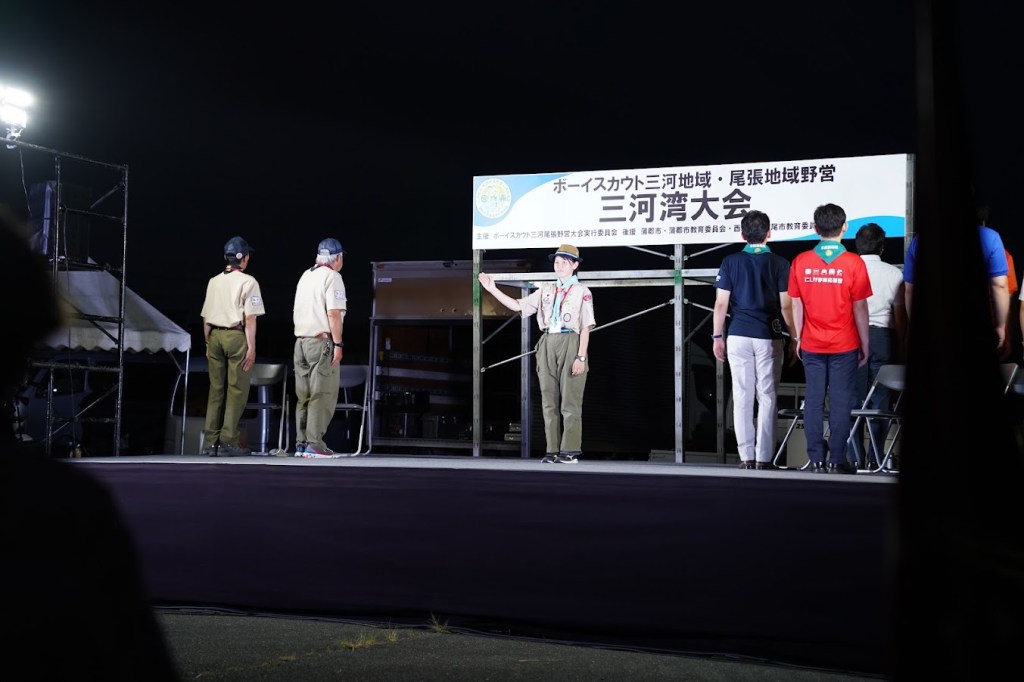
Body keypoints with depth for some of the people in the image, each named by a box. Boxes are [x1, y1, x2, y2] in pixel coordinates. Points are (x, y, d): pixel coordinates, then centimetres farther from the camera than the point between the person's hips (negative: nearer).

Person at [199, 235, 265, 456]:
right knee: (236, 390, 0)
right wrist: (251, 347, -9)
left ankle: (210, 442, 11)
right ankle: (228, 440, -2)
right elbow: (250, 318, -11)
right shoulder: (248, 282, -6)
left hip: (215, 336, 6)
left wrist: (208, 343, 19)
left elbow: (206, 318, 12)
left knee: (216, 389, 10)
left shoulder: (214, 281, 11)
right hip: (236, 336, -6)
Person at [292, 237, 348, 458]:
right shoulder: (332, 277, -8)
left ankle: (301, 444, 13)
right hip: (321, 341, -8)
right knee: (322, 395, -5)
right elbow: (333, 313, -16)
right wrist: (338, 344, -15)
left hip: (300, 341, 8)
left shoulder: (305, 276, 16)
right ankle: (314, 445, -8)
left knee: (303, 396, 11)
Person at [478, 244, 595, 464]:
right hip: (547, 345, 5)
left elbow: (585, 327, -2)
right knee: (549, 401, 4)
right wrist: (492, 289, 7)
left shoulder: (582, 291, 2)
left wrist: (581, 357, -11)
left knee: (570, 401, -5)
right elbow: (518, 306, 14)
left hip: (570, 344, -5)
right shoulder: (546, 289, 15)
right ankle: (552, 450, 8)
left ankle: (570, 451, -3)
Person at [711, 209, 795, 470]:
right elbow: (786, 306, -3)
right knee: (767, 398, 5)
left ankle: (746, 457, 5)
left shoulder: (730, 262, 1)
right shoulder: (780, 264, -1)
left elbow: (721, 303, -1)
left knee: (742, 397, 5)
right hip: (769, 338, -1)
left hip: (738, 336, 1)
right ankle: (763, 458, 5)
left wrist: (717, 336, 7)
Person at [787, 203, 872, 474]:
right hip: (844, 345, -2)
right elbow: (860, 308, -5)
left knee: (814, 400, 6)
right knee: (840, 402, 2)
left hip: (812, 345, 2)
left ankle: (816, 460, 8)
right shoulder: (853, 263, -8)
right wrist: (865, 343, 4)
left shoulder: (800, 261, -1)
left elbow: (796, 305, 4)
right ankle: (837, 460, 4)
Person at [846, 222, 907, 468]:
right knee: (880, 401, 5)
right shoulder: (894, 274, 2)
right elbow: (900, 316, 4)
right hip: (883, 337, 0)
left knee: (852, 400, 4)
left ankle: (855, 458, 1)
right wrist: (900, 349, 12)